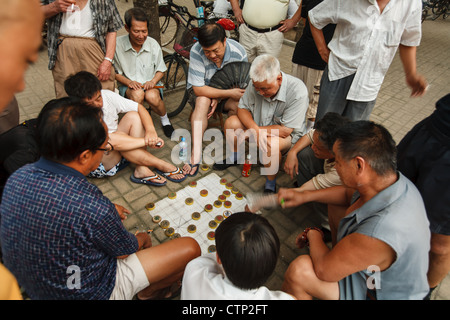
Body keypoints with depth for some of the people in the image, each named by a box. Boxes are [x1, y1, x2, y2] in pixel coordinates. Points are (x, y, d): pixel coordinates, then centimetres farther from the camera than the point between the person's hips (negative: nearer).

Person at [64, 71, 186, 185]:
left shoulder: (107, 95, -10)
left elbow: (139, 107, -8)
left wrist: (151, 130, -28)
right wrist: (147, 141, -38)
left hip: (119, 153, 6)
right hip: (96, 167, -6)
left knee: (133, 116, -15)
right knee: (114, 139, -36)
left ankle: (141, 170, -24)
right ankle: (162, 166, -24)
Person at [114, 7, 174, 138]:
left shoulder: (153, 44, -4)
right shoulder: (118, 44, -9)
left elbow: (161, 70, 7)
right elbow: (115, 73, 0)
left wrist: (153, 81, -14)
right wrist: (128, 82, -19)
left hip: (150, 84, 1)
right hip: (128, 85, 0)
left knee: (152, 96, -34)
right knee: (137, 94, -36)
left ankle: (165, 120, -3)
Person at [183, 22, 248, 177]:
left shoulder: (239, 53, -21)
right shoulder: (196, 51, -27)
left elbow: (240, 86, -10)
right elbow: (199, 89, -27)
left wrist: (218, 98, -25)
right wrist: (229, 93, -30)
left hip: (226, 91, 2)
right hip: (203, 91, -1)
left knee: (238, 105, -30)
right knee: (203, 101, -35)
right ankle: (196, 154, -36)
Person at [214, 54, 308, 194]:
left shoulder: (298, 91, -31)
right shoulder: (257, 83, -18)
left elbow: (285, 130, -29)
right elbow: (242, 108, -7)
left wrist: (250, 131, -25)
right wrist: (255, 129, -28)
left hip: (288, 135, -5)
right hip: (258, 125, 5)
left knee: (270, 144, -37)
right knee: (231, 122, -15)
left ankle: (271, 183, -10)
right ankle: (235, 156, 13)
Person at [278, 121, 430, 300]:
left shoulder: (379, 233, -44)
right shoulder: (389, 179, -19)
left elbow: (324, 270, -29)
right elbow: (348, 193, 4)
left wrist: (313, 234, -10)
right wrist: (304, 196, 0)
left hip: (378, 293, -7)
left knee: (299, 270, -25)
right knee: (335, 210, 14)